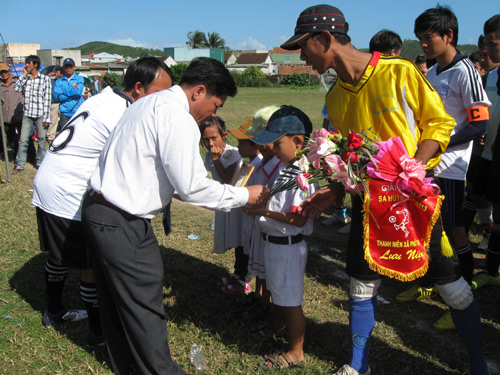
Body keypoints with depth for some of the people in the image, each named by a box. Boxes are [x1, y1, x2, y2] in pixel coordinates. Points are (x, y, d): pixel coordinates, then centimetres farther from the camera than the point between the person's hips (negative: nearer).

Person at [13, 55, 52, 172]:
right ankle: (20, 165, 8)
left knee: (41, 140, 6)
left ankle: (40, 163, 20)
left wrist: (46, 118, -8)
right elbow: (16, 89, -6)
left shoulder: (45, 79, -1)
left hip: (40, 115, -3)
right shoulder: (25, 78, 11)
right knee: (23, 140, 1)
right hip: (27, 114, 3)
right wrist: (24, 75, -3)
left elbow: (47, 99, -4)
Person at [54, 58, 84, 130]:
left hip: (77, 113, -1)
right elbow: (58, 96, -4)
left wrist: (65, 92, -3)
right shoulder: (59, 81, 13)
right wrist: (73, 89, -3)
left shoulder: (79, 79, 9)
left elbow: (78, 92, -9)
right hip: (65, 114, 1)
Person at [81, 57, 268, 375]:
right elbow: (192, 187, -18)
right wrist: (245, 195, -7)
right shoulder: (177, 117, -18)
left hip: (98, 209, 11)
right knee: (145, 306, 4)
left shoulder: (152, 102, 14)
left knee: (115, 298, 22)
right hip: (123, 224, -11)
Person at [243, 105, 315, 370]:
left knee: (290, 300, 6)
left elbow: (298, 219, -27)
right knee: (277, 292, 28)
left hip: (288, 246, -9)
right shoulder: (282, 166, 6)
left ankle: (296, 352, 23)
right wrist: (255, 203, 3)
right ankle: (277, 327, 51)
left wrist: (263, 212, -27)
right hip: (272, 241, 9)